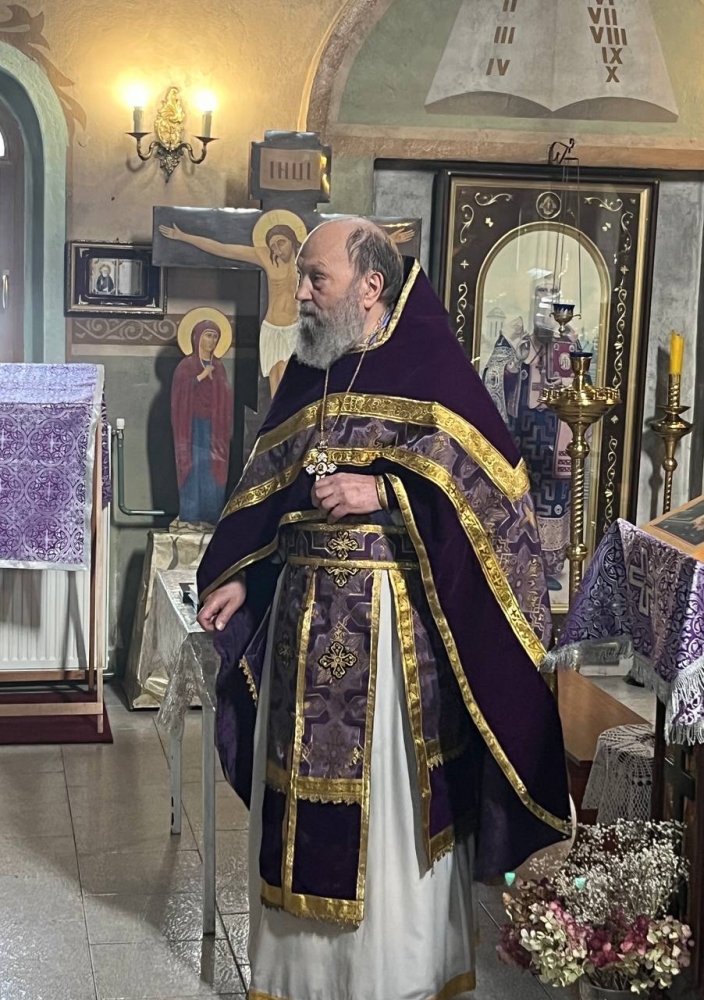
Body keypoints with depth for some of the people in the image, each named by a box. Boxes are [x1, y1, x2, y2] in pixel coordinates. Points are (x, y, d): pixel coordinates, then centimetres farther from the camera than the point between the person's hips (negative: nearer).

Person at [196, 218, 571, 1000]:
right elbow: (265, 499, 16)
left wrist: (384, 491, -22)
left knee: (391, 812, 2)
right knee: (302, 800, 12)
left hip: (393, 625, -6)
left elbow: (487, 481, -15)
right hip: (301, 619, 6)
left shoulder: (429, 370, -7)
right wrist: (237, 578, 5)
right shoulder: (305, 378, 13)